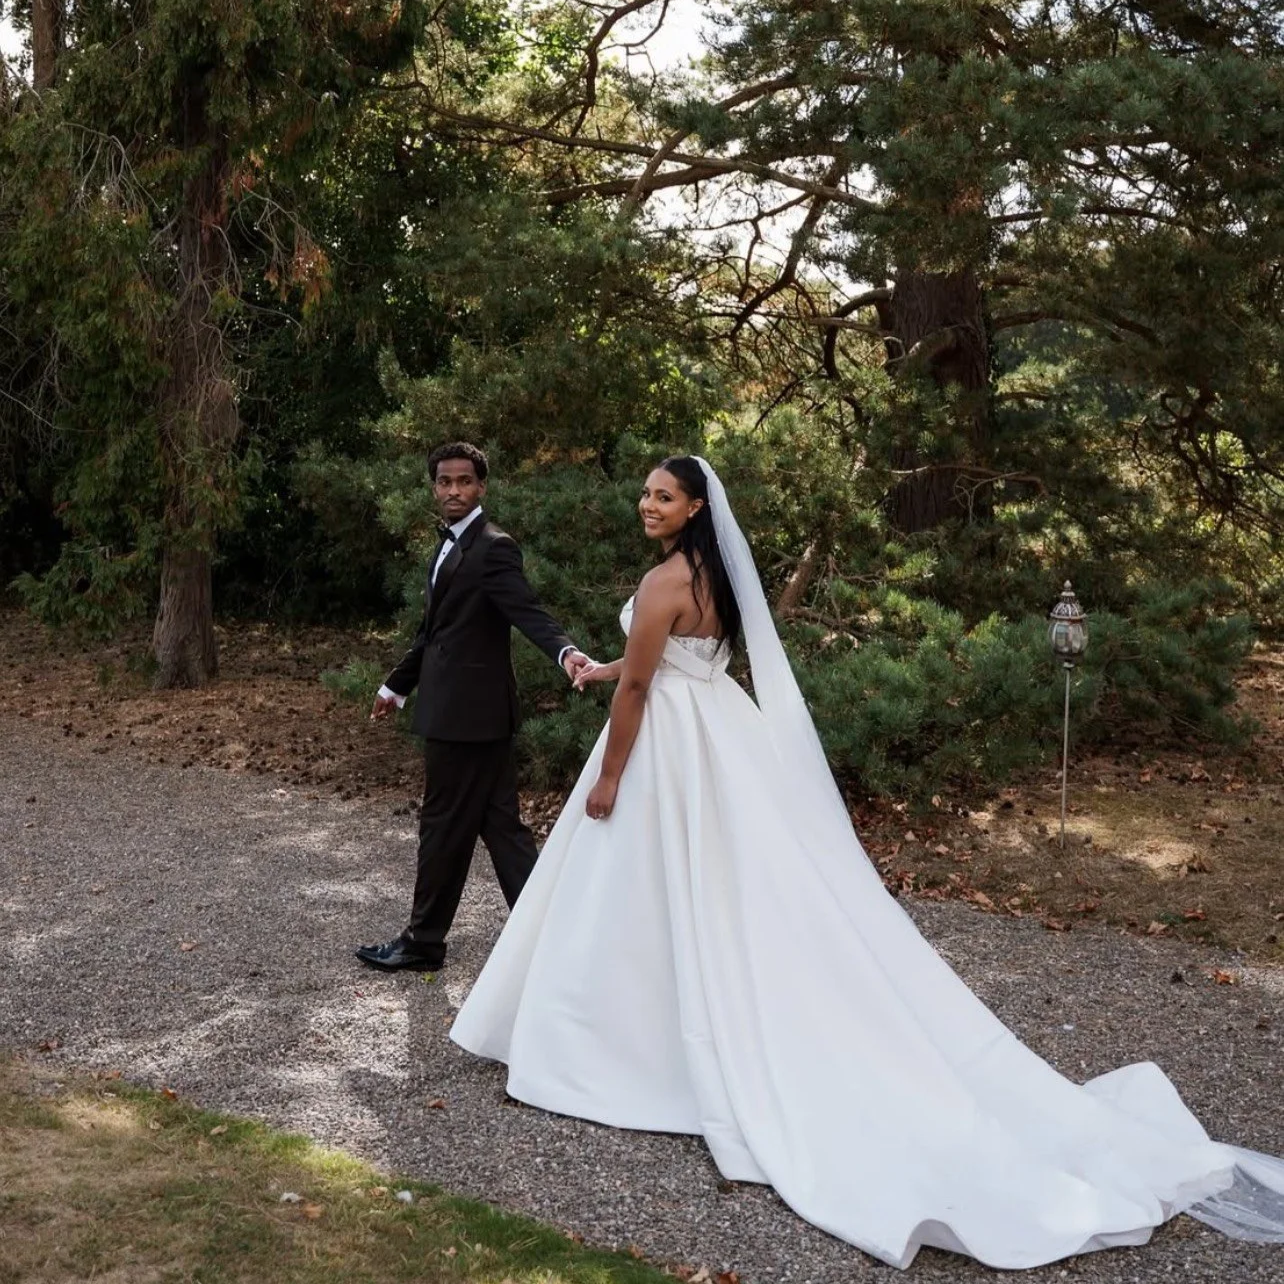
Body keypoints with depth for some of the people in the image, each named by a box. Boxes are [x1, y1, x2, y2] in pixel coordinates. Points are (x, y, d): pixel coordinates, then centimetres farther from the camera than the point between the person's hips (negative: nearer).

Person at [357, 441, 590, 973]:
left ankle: (423, 942, 15)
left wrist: (565, 651, -45)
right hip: (459, 708, 9)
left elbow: (527, 610, -26)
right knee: (498, 823, 10)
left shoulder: (493, 548, -13)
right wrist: (397, 685, 31)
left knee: (445, 825, 2)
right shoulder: (449, 546, 16)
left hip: (468, 710, -9)